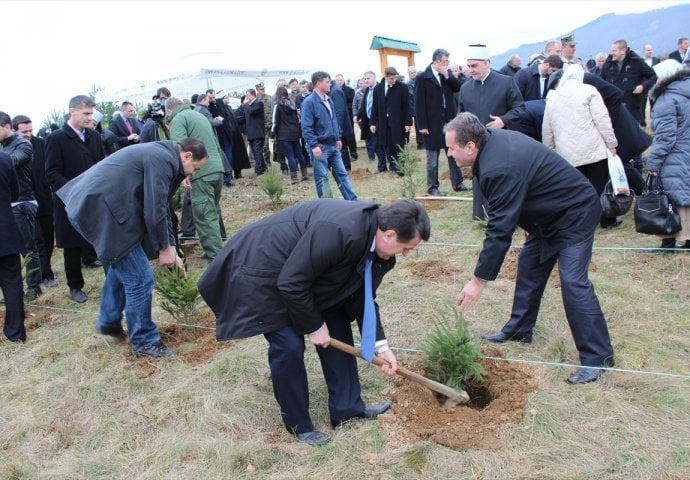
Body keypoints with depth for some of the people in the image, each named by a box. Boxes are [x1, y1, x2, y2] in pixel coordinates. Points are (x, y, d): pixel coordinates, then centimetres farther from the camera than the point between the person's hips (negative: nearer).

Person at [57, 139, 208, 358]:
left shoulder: (161, 156, 18)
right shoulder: (162, 159, -14)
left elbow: (161, 207, 23)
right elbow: (154, 211, -17)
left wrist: (171, 249, 23)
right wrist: (164, 248, -2)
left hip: (89, 203, 11)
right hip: (99, 208, -11)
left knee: (122, 263, 27)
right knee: (139, 277, -4)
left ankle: (109, 322, 41)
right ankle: (144, 342, 10)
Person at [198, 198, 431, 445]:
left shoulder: (374, 239, -8)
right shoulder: (339, 232, -37)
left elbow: (361, 295, 5)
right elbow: (290, 283, -30)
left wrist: (380, 344, 5)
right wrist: (314, 326, -15)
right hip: (261, 270, -9)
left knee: (337, 329, 7)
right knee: (289, 345, -10)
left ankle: (346, 407, 19)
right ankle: (298, 425, 11)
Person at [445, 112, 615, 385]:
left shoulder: (499, 169, -33)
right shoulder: (495, 138, -4)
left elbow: (500, 229, -31)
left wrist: (479, 281, -24)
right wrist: (526, 219, 19)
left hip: (575, 214, -11)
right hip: (550, 212, 11)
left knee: (573, 281, -15)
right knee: (529, 267, 15)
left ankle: (598, 357, -5)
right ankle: (519, 329, 28)